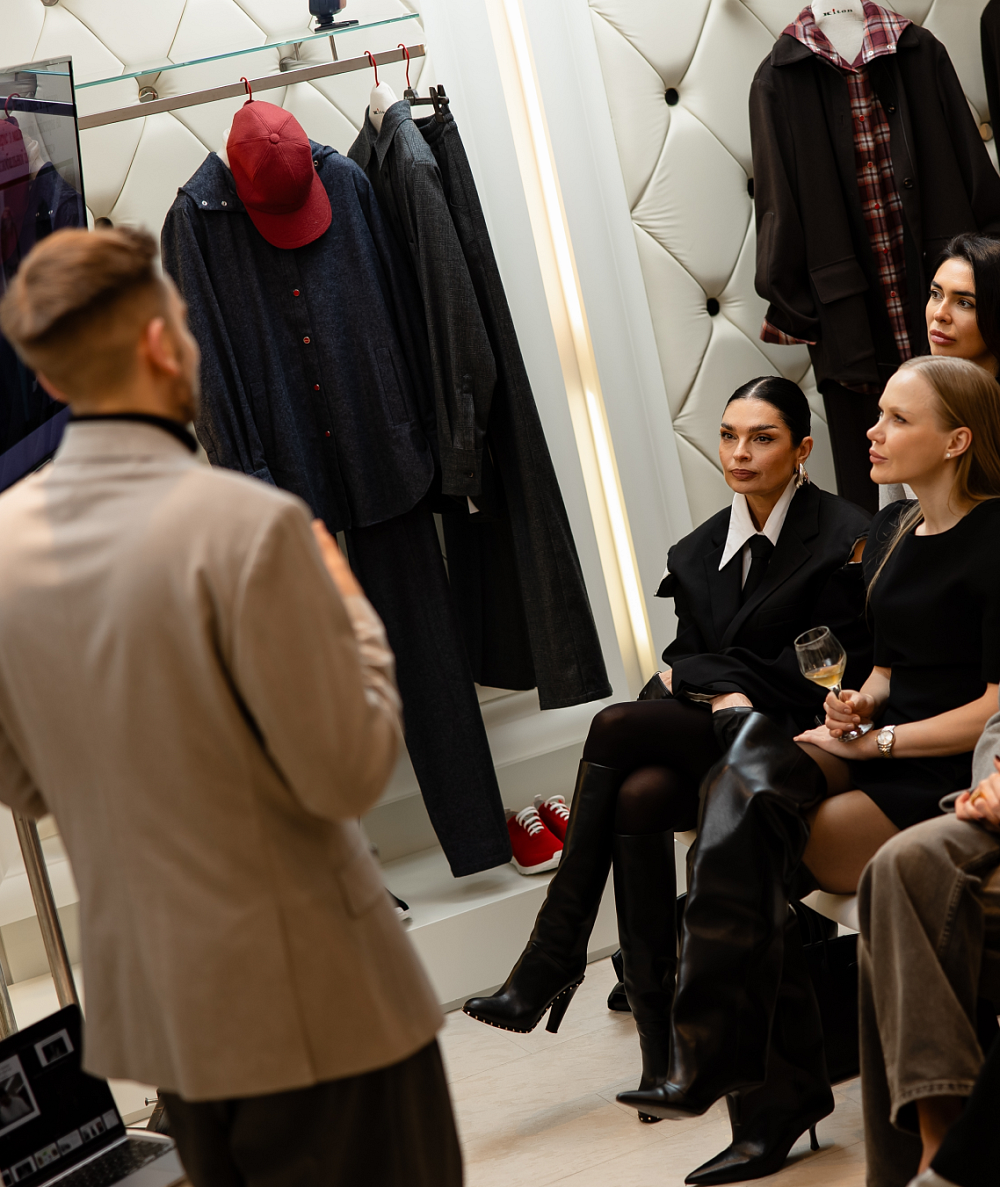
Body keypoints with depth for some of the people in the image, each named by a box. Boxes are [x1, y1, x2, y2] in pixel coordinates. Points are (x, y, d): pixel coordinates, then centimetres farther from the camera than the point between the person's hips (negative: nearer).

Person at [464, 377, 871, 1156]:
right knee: (636, 797, -29)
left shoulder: (842, 537, -3)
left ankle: (553, 965, -20)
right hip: (711, 740, 6)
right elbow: (687, 662, 16)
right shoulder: (700, 553, 16)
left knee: (617, 727, -26)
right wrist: (725, 691, -8)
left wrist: (699, 675, -6)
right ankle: (661, 1046, -28)